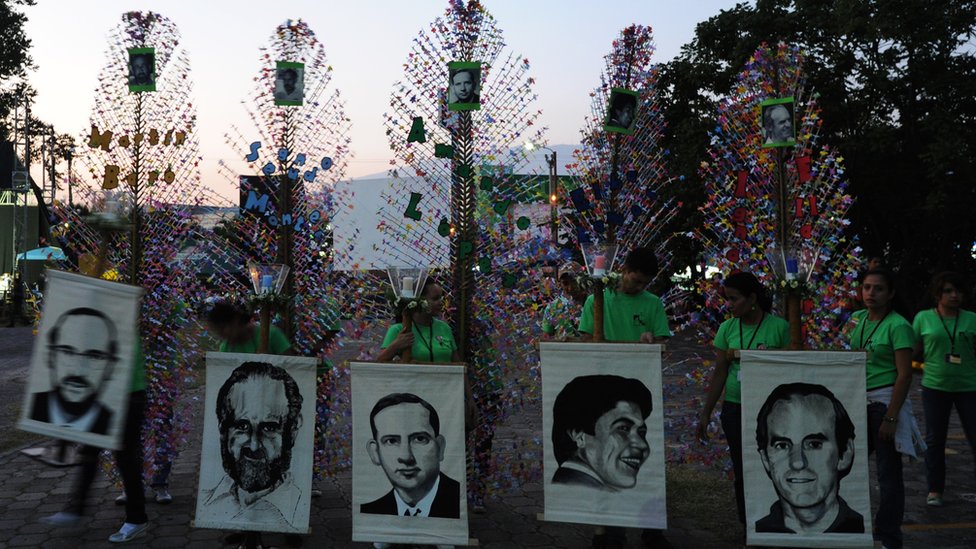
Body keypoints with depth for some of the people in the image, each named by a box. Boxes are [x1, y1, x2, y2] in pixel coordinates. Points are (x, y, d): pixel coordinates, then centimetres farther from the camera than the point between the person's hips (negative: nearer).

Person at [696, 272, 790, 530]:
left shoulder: (779, 327, -6)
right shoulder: (727, 329, 3)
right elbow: (719, 373, 6)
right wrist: (705, 412, 6)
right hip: (735, 409, 3)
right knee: (743, 472, 8)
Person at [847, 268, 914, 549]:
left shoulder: (898, 326, -13)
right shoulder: (857, 318, 7)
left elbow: (904, 375, -16)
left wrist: (890, 417, -19)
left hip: (885, 402, -7)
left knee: (888, 474, 2)